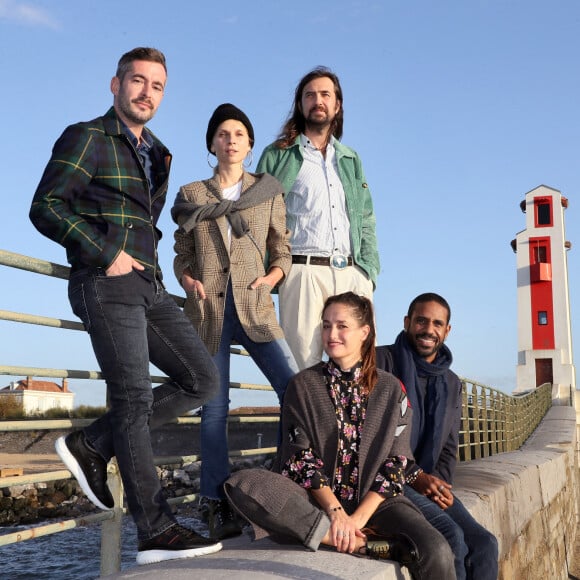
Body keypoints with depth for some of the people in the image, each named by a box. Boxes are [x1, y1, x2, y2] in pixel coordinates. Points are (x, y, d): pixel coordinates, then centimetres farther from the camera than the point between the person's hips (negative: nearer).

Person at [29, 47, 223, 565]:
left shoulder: (158, 154, 22)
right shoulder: (86, 138, -1)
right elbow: (45, 207, -11)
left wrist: (148, 262, 15)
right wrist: (107, 255, -15)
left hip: (148, 286, 8)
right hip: (104, 285, -8)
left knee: (202, 379, 2)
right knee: (133, 397, -11)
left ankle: (92, 445, 6)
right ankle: (156, 531, -7)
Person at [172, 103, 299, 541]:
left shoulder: (268, 192, 11)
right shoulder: (191, 195, 12)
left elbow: (282, 252, 11)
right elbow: (182, 255, 13)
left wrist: (272, 276, -8)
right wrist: (189, 280, -7)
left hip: (255, 308, 0)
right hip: (209, 309, 0)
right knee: (214, 408, 0)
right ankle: (218, 504, 9)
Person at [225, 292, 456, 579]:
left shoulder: (391, 389, 6)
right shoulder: (303, 385, 6)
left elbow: (396, 462, 1)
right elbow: (301, 456, -2)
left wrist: (359, 517, -12)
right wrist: (335, 510, -15)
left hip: (373, 499, -1)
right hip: (317, 498, 2)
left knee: (437, 553, -31)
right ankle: (363, 543, -27)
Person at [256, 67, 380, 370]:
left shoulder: (351, 159, 24)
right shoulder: (278, 155, 12)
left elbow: (366, 222, 21)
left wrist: (369, 271, 7)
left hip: (352, 273, 4)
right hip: (304, 270, -3)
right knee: (302, 364, -7)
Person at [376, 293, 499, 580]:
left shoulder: (451, 384, 17)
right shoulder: (381, 361, -4)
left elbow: (449, 447, 17)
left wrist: (441, 483, -4)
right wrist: (415, 476, -13)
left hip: (429, 483, 6)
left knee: (484, 543, -15)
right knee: (452, 536, -25)